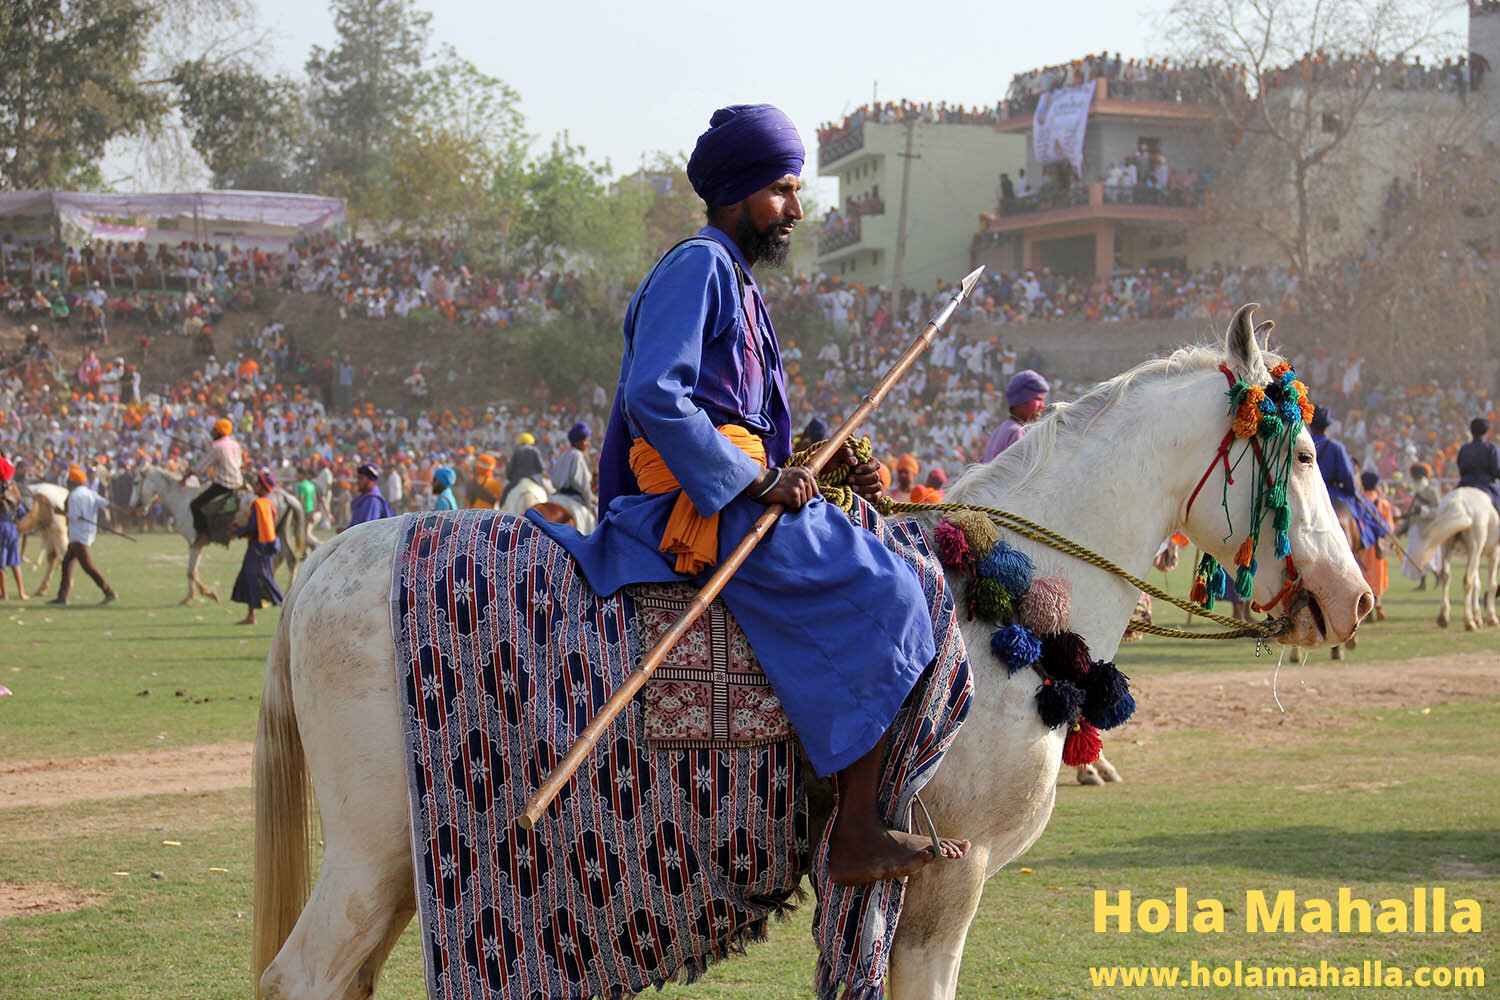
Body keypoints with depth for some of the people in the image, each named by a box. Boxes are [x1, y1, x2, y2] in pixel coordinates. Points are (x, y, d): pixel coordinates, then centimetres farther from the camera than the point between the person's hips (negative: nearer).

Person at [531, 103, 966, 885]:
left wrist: (830, 466, 10)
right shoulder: (697, 267, -8)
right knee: (879, 594, -20)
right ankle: (857, 834, -24)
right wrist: (758, 480, -21)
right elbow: (654, 395, -22)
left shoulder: (735, 283, 24)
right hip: (701, 503, -11)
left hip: (736, 493, 11)